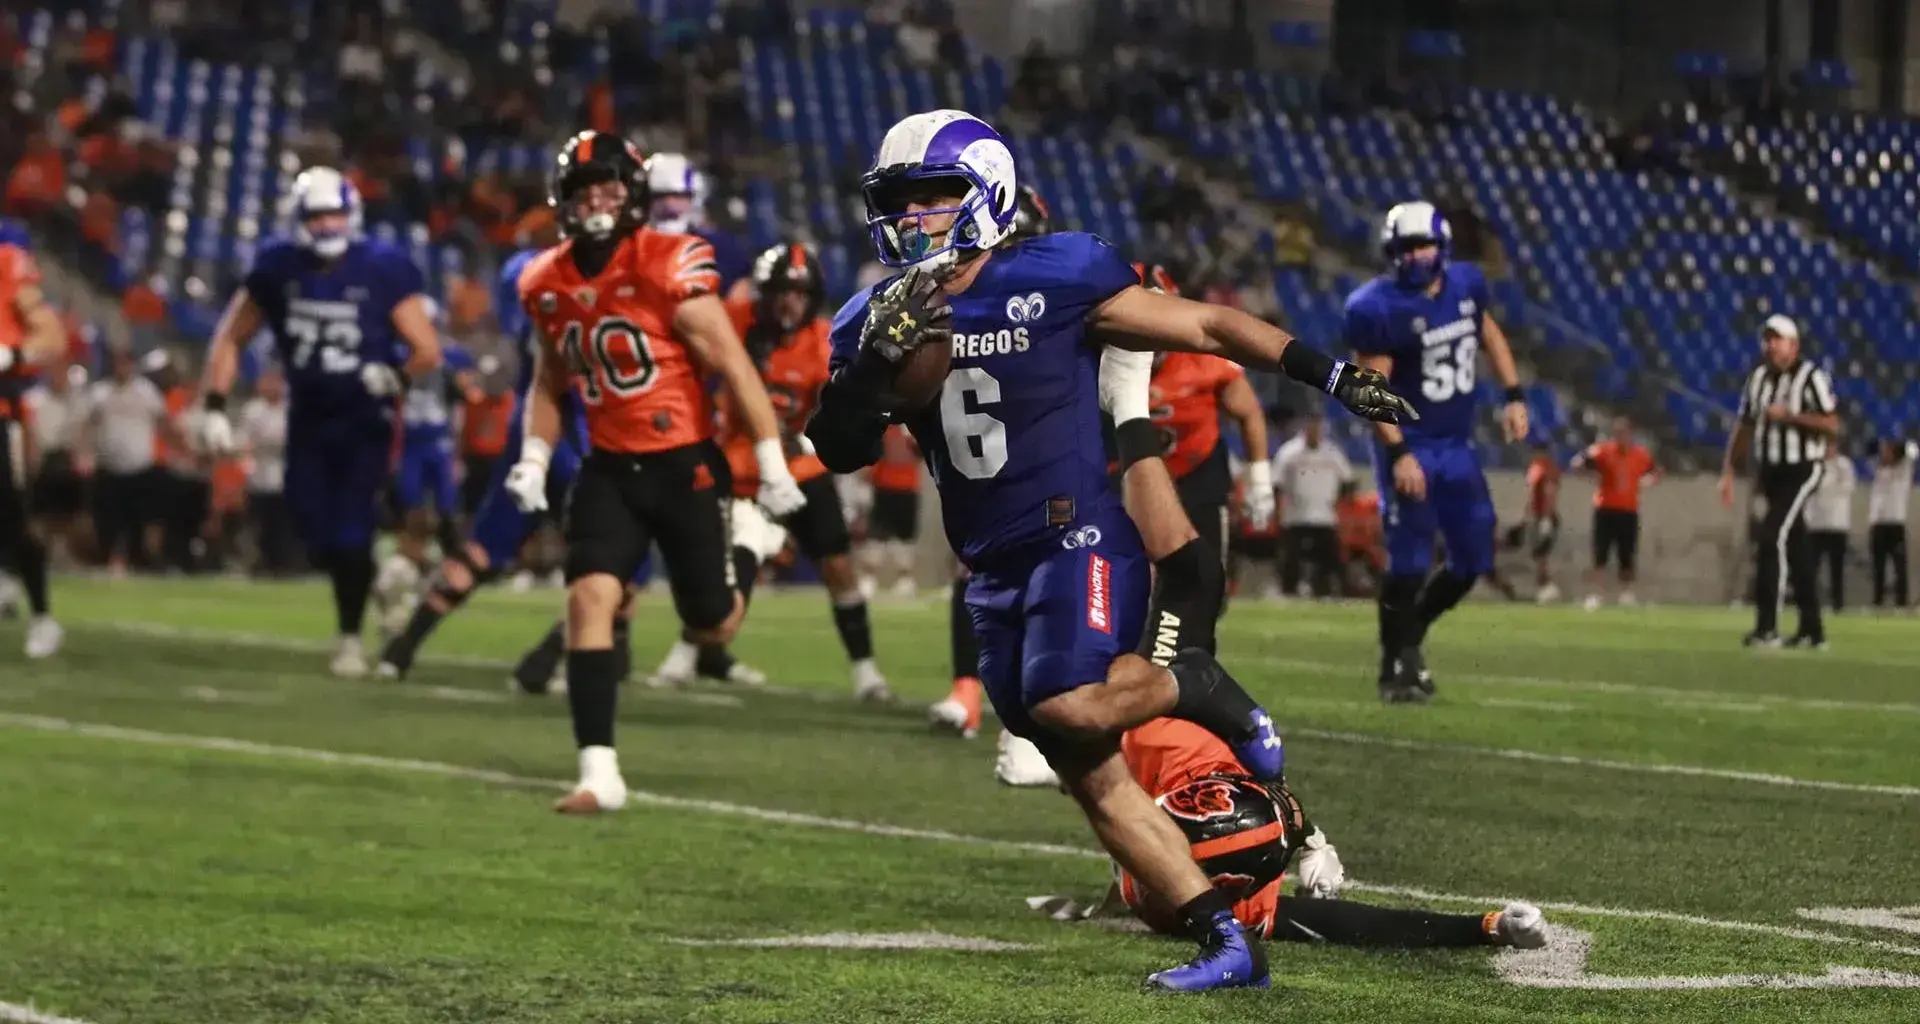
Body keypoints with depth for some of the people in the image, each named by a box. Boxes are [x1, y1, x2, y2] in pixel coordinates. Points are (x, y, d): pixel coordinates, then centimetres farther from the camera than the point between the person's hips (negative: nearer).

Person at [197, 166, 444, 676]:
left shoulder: (383, 270, -14)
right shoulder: (278, 267, -5)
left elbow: (428, 351, -11)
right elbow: (231, 338, 5)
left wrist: (396, 374, -32)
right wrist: (214, 406, -3)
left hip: (364, 423, -3)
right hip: (307, 419, 3)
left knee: (350, 534, -10)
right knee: (316, 534, 1)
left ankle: (350, 637, 7)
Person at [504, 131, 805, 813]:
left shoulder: (671, 269, -15)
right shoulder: (549, 284, 2)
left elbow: (733, 367, -12)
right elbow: (550, 380, 18)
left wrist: (772, 464, -12)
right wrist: (534, 458, 4)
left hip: (685, 466, -3)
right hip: (609, 469, 3)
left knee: (714, 626, 7)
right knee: (589, 598, -17)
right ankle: (599, 773, -17)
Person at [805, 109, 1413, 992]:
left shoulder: (1055, 279, -9)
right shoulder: (877, 320, 7)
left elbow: (1204, 326, -3)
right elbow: (839, 451, 1)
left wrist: (1331, 376, -4)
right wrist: (876, 363, -17)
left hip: (1078, 537, -6)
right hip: (994, 570, 6)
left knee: (1071, 708, -29)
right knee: (1092, 780, 4)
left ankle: (1197, 688, 2)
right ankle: (1226, 944, 9)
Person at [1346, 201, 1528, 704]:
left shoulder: (1466, 284, 1)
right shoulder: (1379, 308, -18)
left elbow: (1489, 334, 20)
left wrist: (1514, 395, 12)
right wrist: (1398, 452, -25)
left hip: (1458, 446, 6)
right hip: (1411, 447, -6)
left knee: (1473, 560, 9)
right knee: (1409, 563, -9)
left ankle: (1406, 637, 28)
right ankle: (1397, 666, 5)